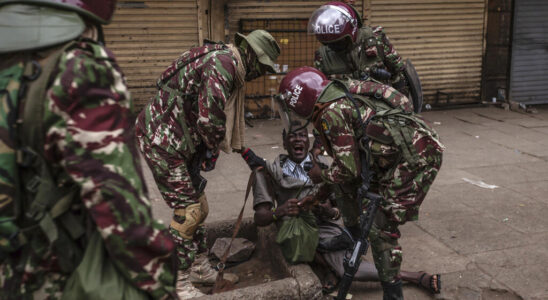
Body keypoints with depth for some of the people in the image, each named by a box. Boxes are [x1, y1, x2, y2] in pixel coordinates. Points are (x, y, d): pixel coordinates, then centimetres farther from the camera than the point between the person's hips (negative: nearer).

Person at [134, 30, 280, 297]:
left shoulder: (225, 63, 15)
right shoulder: (223, 61, -20)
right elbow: (209, 116, -26)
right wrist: (213, 148, -8)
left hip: (179, 141, 10)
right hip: (161, 140, -10)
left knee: (198, 205, 15)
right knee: (187, 210, -5)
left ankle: (199, 267, 29)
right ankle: (177, 281, 8)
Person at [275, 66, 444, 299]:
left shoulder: (331, 114, -14)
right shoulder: (342, 100, 15)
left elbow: (349, 169, -14)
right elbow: (349, 158, 22)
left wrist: (320, 175, 6)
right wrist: (320, 194, 24)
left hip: (416, 156, -10)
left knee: (381, 227, -6)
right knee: (345, 183, 18)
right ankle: (354, 238, 33)